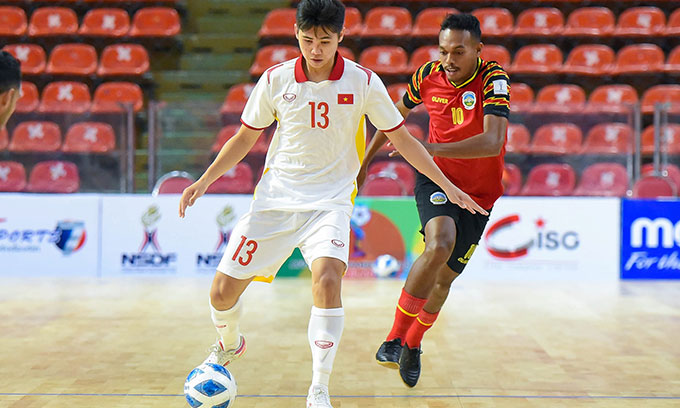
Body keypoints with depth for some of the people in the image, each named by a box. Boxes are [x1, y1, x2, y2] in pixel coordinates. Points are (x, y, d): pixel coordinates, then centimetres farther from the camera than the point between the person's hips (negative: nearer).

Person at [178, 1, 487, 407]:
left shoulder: (363, 82, -5)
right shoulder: (275, 80, -1)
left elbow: (402, 138, 5)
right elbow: (245, 137, 11)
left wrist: (448, 185, 3)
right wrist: (203, 181, 2)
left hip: (331, 201, -2)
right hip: (274, 199, 2)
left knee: (327, 278, -30)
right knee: (223, 292, -1)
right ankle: (229, 346, 35)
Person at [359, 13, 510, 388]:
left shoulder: (493, 79, -20)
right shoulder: (428, 76, -8)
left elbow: (492, 142, -34)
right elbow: (395, 116, 13)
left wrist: (431, 148, -41)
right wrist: (364, 160, 17)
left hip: (479, 194, 0)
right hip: (435, 178, 0)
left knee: (444, 278, 7)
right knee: (439, 245, -30)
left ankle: (412, 344, 35)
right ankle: (395, 338, -21)